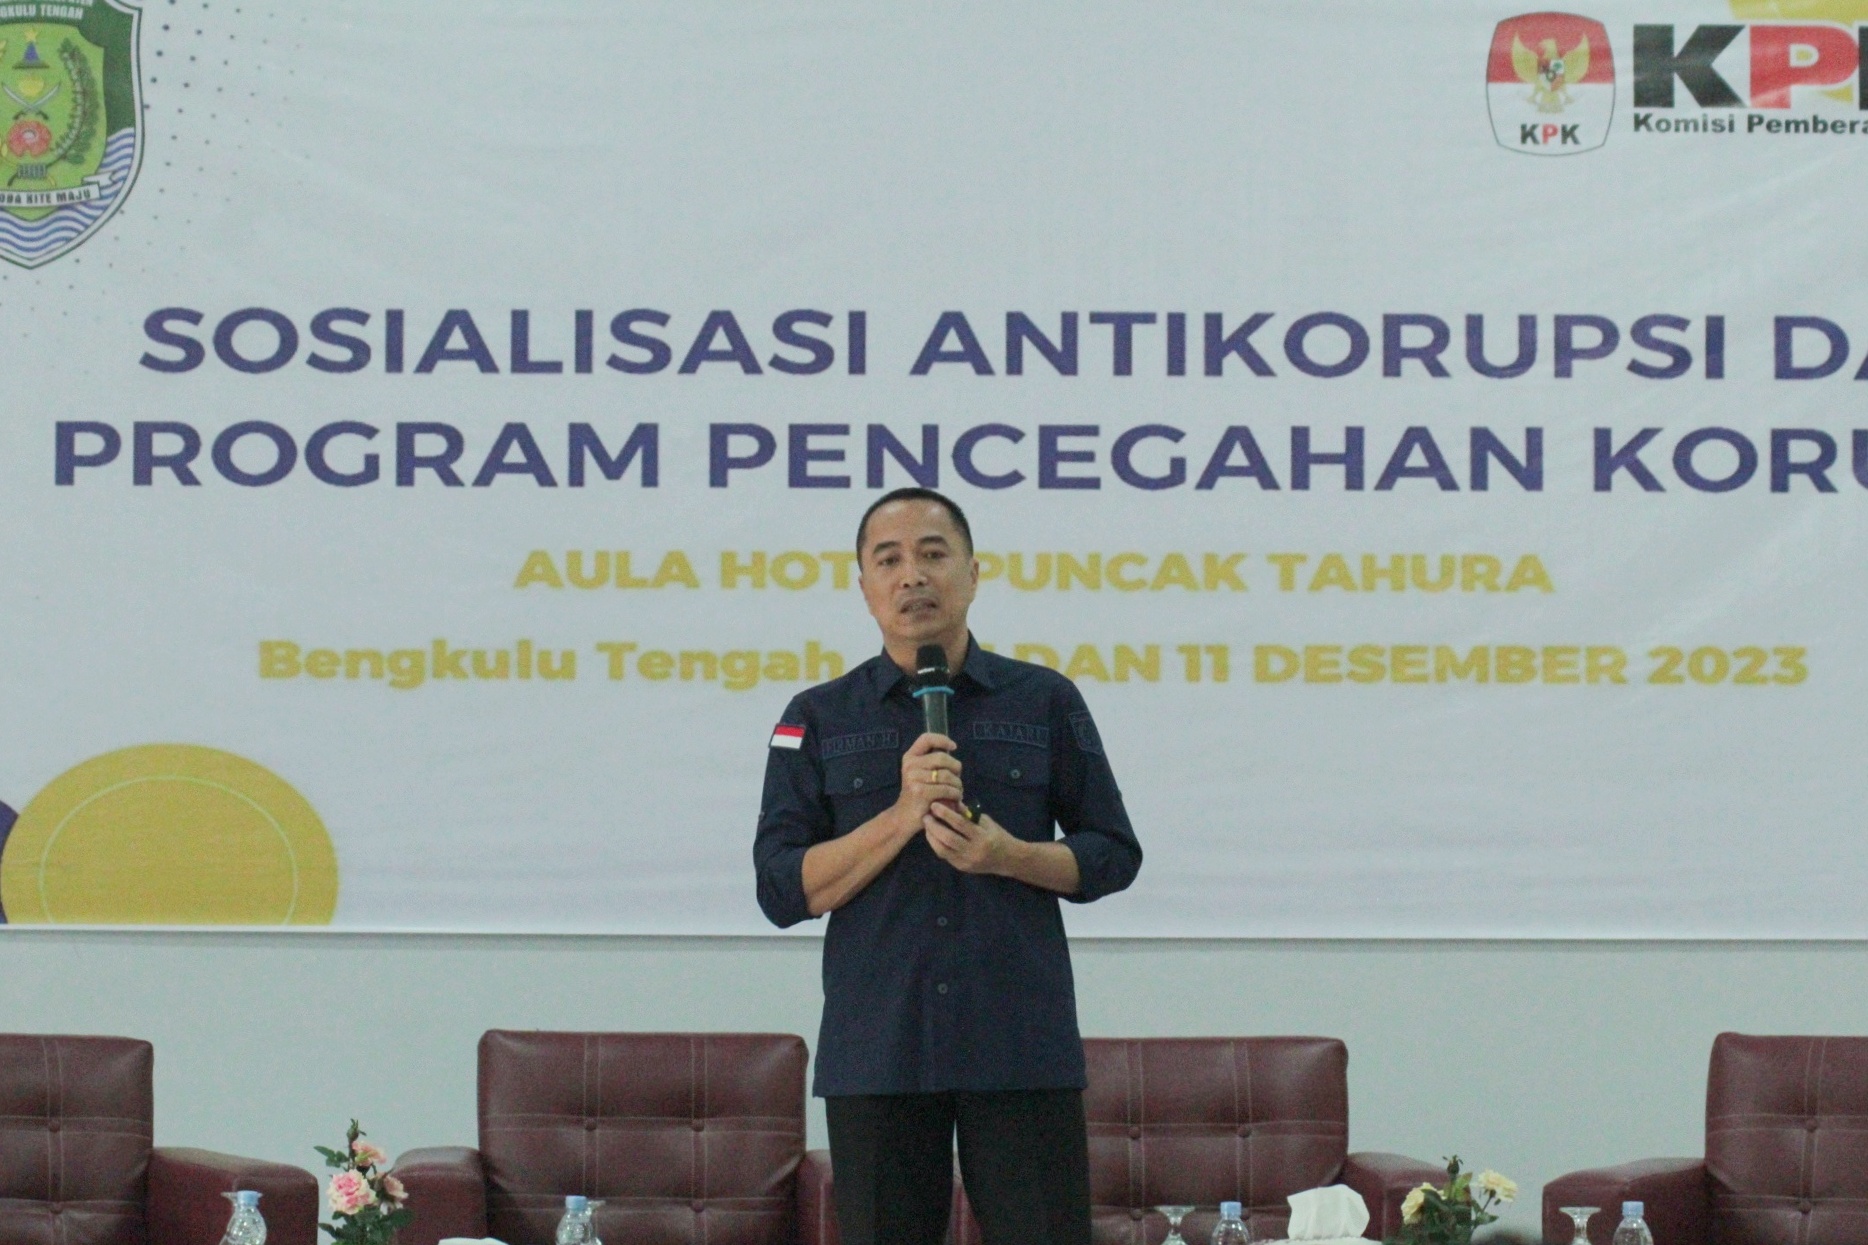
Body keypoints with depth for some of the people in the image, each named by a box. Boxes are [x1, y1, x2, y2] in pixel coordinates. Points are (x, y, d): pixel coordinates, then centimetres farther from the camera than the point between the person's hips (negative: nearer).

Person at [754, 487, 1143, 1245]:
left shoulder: (1045, 704, 7)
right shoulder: (817, 720, 6)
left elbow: (1113, 855, 9)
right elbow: (782, 889, -1)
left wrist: (1009, 856, -11)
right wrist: (904, 813, -14)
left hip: (1023, 1048, 0)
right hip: (875, 1054, 0)